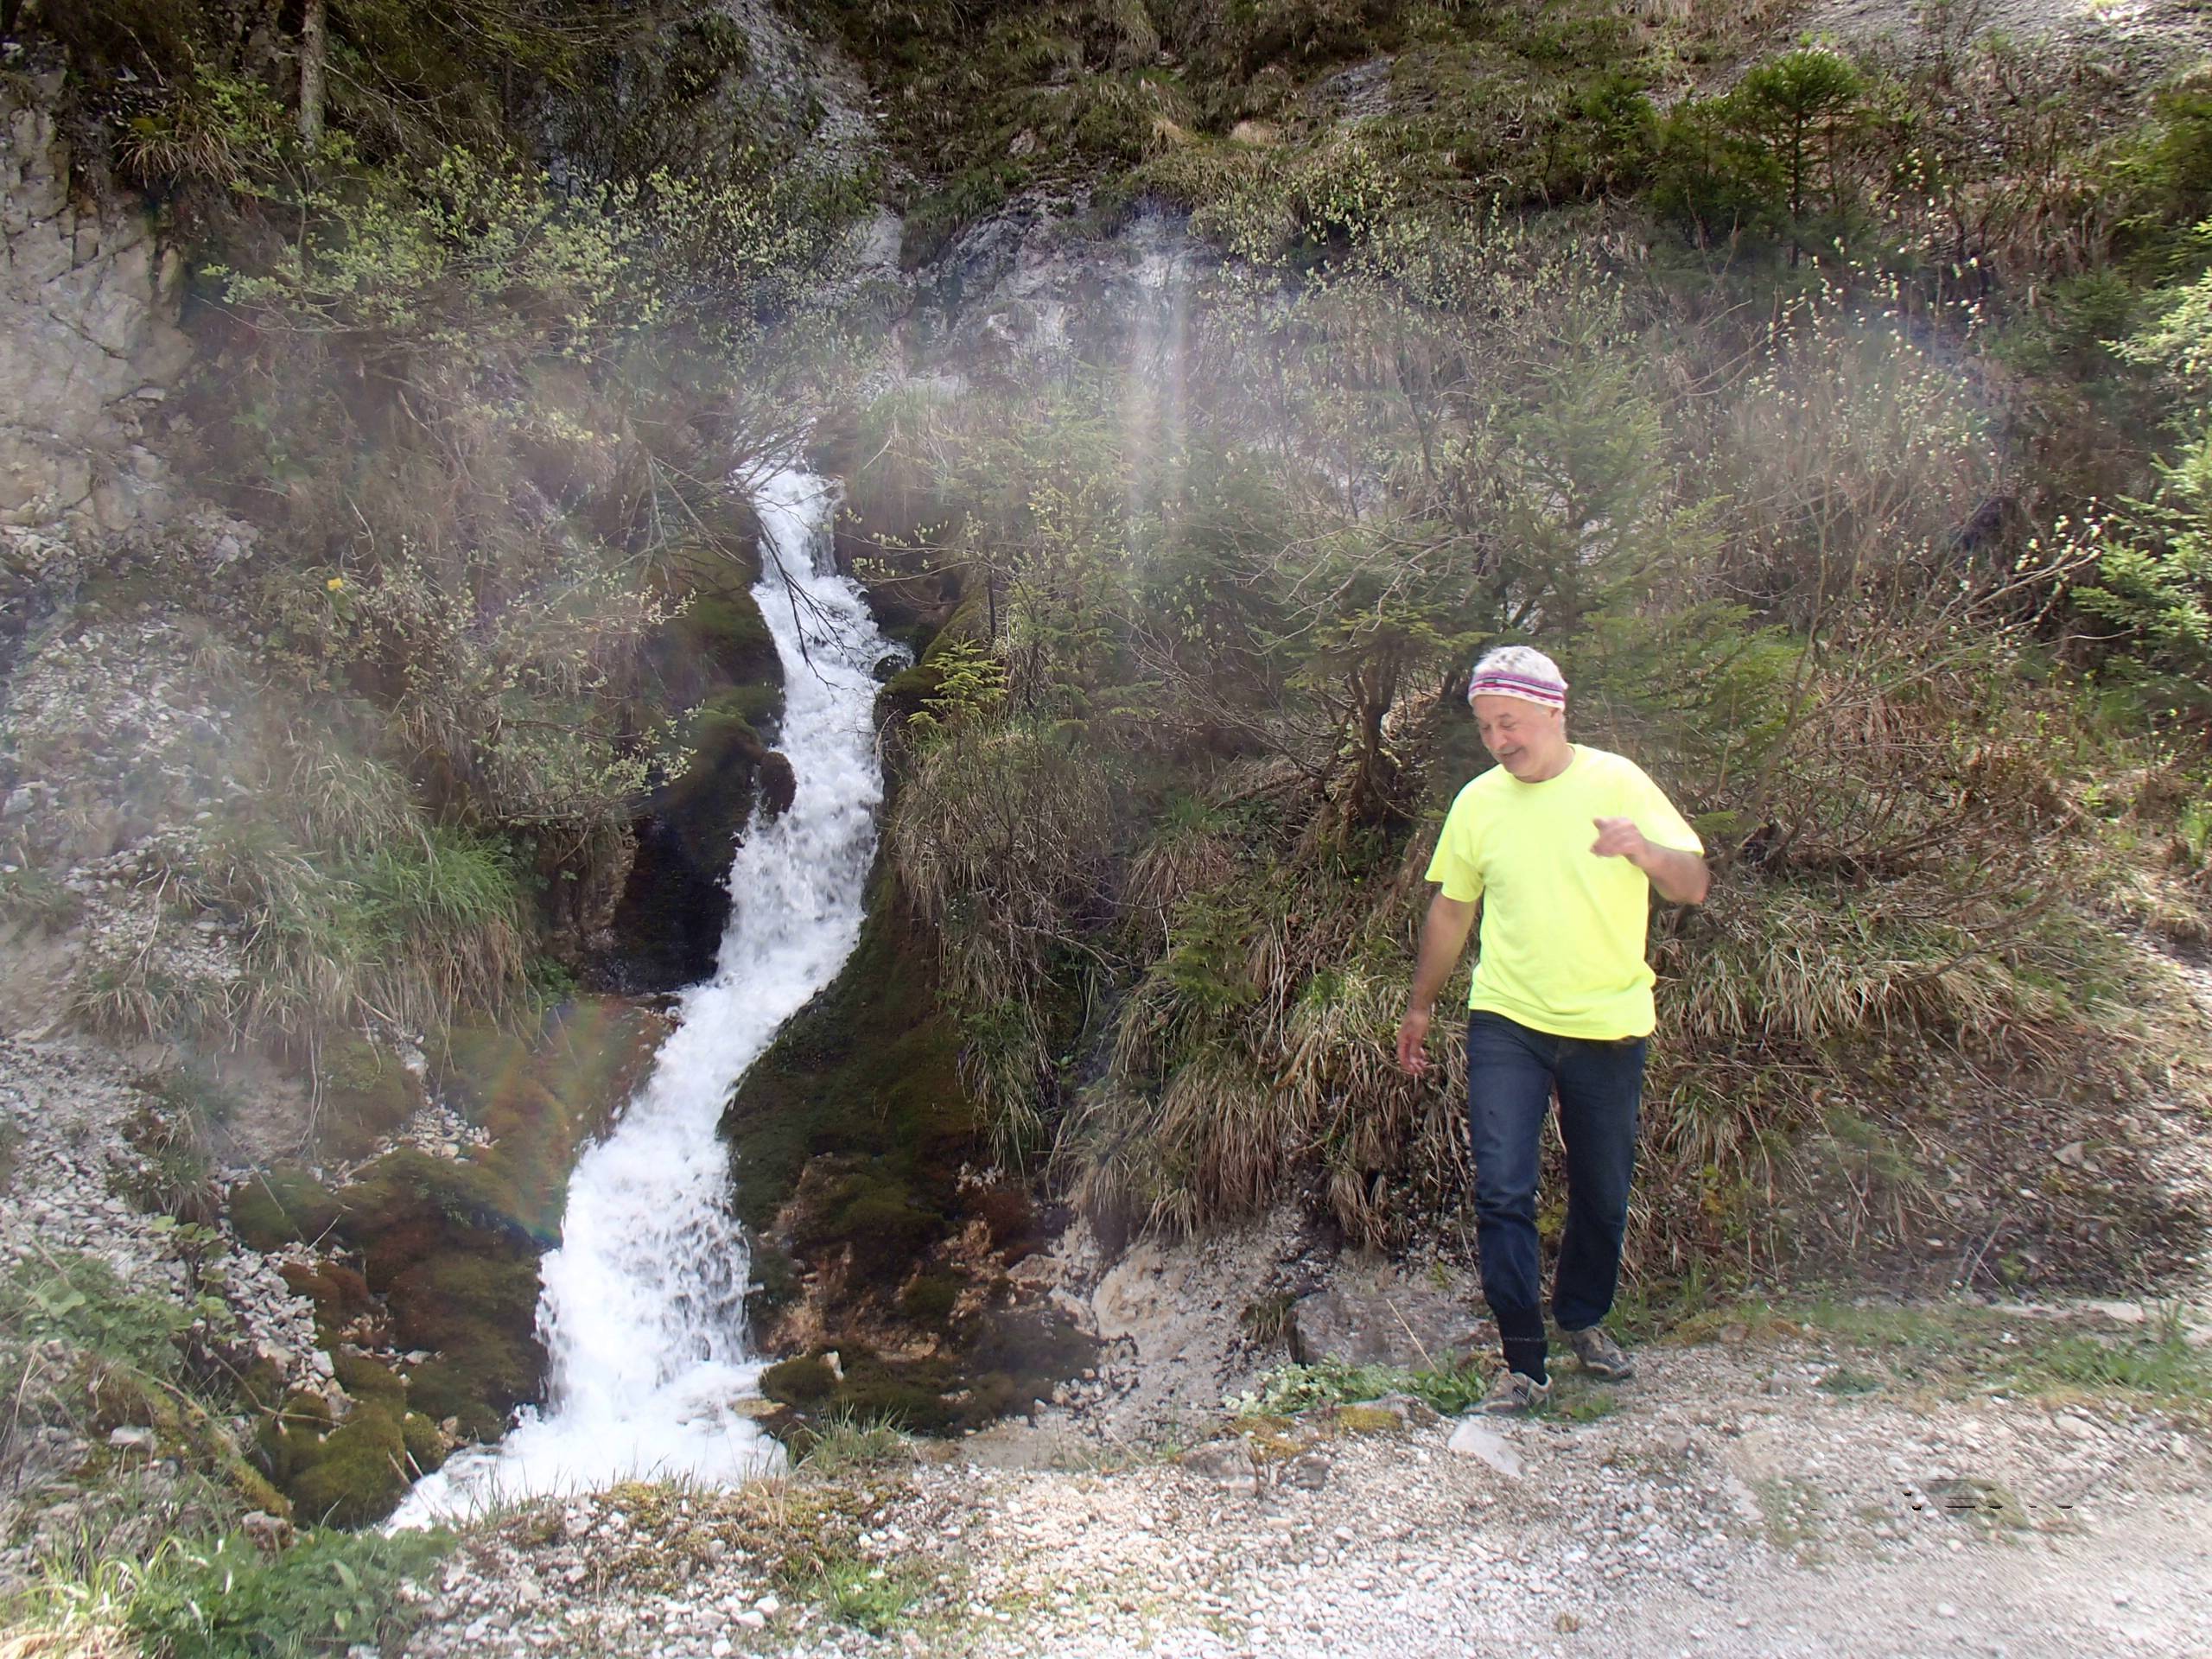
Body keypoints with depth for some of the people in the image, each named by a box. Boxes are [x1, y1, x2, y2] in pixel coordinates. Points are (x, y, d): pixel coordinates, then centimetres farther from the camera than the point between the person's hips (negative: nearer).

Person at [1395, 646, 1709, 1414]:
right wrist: (1419, 1008, 17)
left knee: (1602, 1192, 12)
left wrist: (1644, 849, -30)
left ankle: (1583, 1320, 36)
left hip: (1608, 1026, 0)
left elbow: (1694, 885, -8)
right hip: (1506, 1026, 1)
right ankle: (1524, 1363, 1)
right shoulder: (1478, 802, 2)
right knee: (1502, 1193, -8)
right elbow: (1450, 911, 13)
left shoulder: (1617, 782, -4)